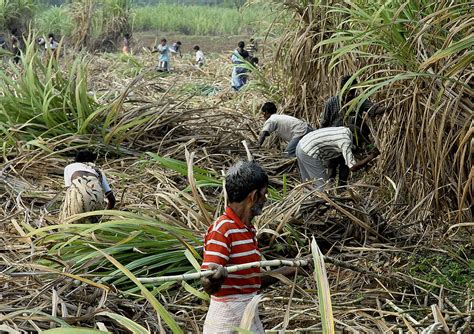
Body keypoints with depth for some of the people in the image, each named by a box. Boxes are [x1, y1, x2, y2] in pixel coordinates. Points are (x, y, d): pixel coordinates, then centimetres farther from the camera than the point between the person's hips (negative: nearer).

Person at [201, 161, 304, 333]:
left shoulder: (250, 230, 12)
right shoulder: (221, 230, -16)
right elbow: (209, 287, -22)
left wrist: (290, 270, 22)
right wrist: (215, 278, -44)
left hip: (251, 317, 9)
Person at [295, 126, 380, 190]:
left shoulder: (344, 129, 9)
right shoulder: (346, 141, -16)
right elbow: (353, 167, -20)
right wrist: (371, 156, -13)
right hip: (309, 154, -9)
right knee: (322, 185, -1)